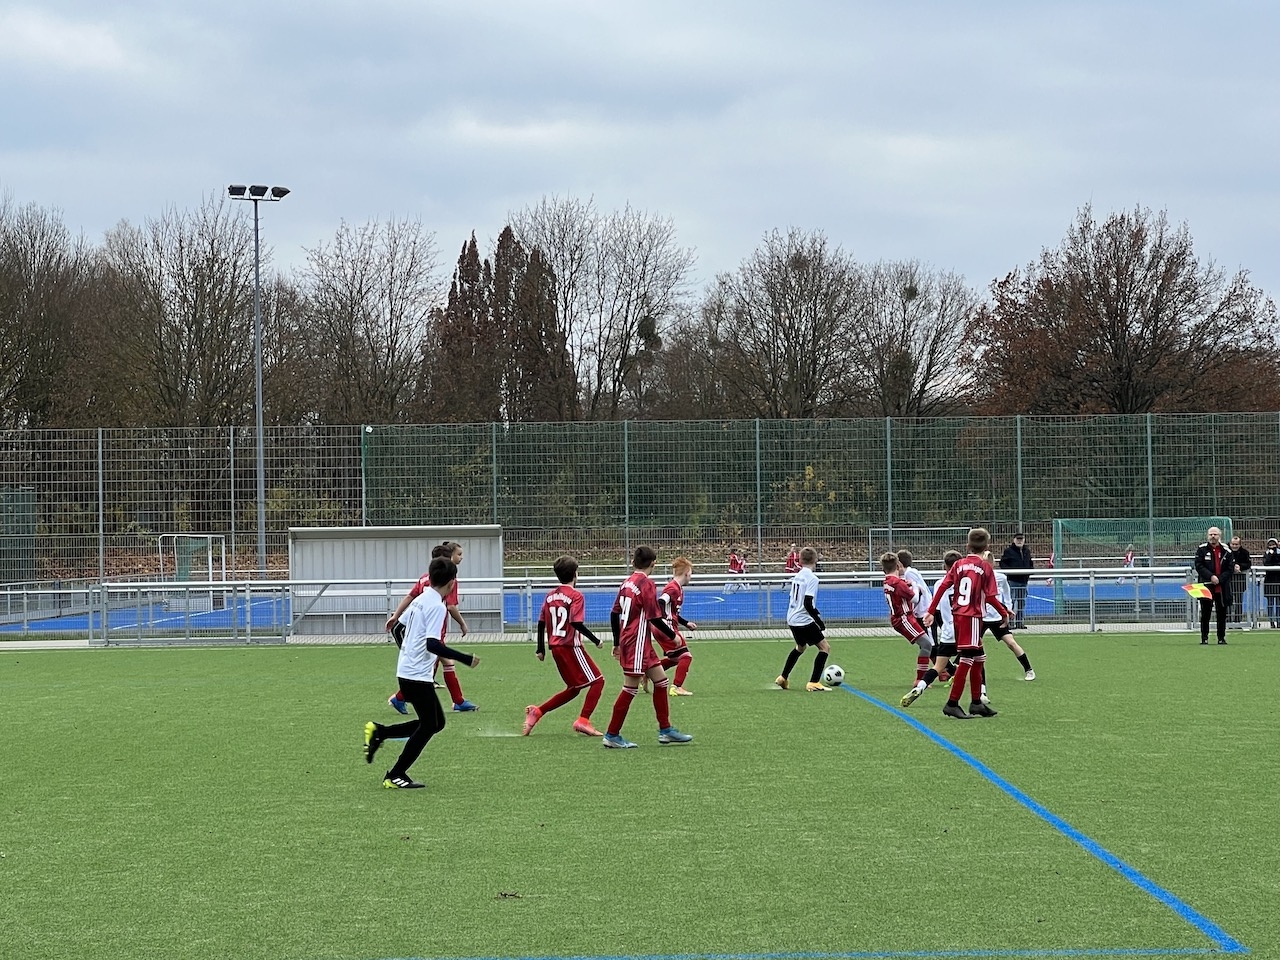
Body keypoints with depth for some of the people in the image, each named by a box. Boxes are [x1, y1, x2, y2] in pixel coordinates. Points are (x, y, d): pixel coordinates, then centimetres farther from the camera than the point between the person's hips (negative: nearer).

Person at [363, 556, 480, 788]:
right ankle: (395, 776, 2)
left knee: (436, 722, 14)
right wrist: (466, 659, -23)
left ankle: (378, 732, 14)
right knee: (429, 725, -1)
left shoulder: (421, 599, 10)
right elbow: (432, 644, -25)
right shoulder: (437, 606, -17)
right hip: (418, 675, -9)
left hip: (406, 670, 9)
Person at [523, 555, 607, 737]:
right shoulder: (576, 596, -10)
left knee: (573, 688, 18)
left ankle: (537, 711, 9)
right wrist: (596, 640, -12)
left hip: (556, 648, 8)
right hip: (571, 647, -8)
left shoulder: (550, 596, 11)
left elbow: (541, 623, 11)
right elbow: (577, 623, -20)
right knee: (597, 681, 1)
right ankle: (583, 721, -10)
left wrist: (541, 649, 16)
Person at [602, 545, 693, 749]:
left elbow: (614, 614, 14)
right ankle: (612, 736, 2)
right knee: (630, 689, -3)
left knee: (661, 680, 13)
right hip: (637, 643, -9)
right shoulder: (646, 584, -14)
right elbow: (654, 618, -17)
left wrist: (617, 644, 22)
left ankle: (665, 730, 17)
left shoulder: (627, 583, 10)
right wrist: (673, 636, -3)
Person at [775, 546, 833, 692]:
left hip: (792, 619, 9)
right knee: (825, 647, -3)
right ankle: (813, 683, -11)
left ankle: (783, 678, 35)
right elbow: (808, 603, -23)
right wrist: (819, 621, -17)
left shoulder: (797, 576, 9)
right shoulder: (812, 578, -16)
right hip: (804, 620, -9)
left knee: (800, 647, 30)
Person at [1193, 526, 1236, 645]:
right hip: (1206, 586, -2)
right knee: (1205, 613, -1)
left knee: (1222, 613, 6)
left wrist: (1219, 579, -11)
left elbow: (1230, 569, 3)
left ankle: (1221, 637, 15)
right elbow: (1198, 566, -5)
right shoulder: (1202, 549, 2)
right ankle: (1204, 638, 5)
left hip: (1223, 587, 2)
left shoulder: (1226, 551, 5)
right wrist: (1211, 576, -16)